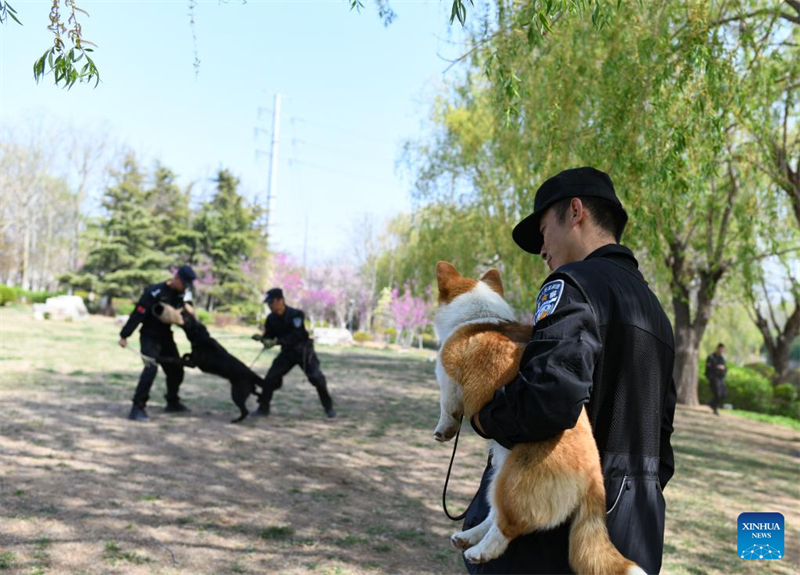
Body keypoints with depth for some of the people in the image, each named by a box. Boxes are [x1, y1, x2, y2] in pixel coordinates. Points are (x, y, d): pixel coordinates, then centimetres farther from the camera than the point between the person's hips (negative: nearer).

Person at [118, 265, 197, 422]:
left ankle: (173, 403, 32)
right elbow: (138, 314, -22)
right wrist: (124, 336, -21)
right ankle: (138, 408, -19)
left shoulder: (180, 294, 1)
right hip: (150, 337, -7)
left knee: (176, 369, 12)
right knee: (151, 368, -22)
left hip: (165, 336, 8)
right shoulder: (154, 292, -21)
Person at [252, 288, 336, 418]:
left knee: (317, 377, -15)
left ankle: (329, 407, 3)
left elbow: (296, 336, -33)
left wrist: (276, 342, -40)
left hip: (304, 351, -5)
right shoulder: (271, 319, -8)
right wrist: (261, 337, -26)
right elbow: (269, 336, -2)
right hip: (287, 352, 5)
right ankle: (263, 407, 13)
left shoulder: (296, 314, -25)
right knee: (270, 378, -4)